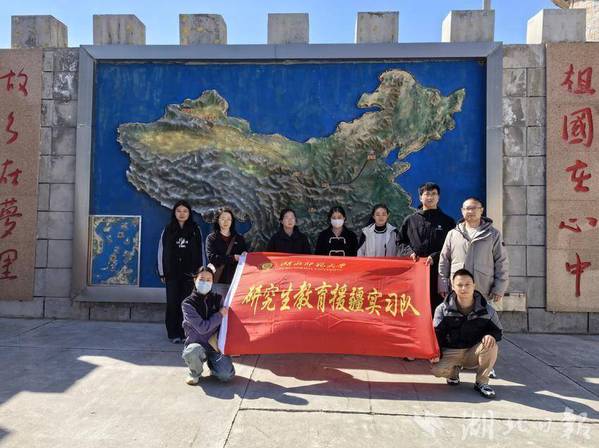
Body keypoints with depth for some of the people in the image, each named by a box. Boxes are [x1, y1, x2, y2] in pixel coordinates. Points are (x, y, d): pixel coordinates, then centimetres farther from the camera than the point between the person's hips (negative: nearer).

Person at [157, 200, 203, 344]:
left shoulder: (195, 230, 6)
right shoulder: (168, 230, 6)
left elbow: (200, 252, 7)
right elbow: (161, 251, 7)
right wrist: (162, 272, 3)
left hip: (189, 273, 0)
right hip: (172, 273, 0)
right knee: (172, 303, 1)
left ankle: (186, 332, 6)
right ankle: (174, 333, 10)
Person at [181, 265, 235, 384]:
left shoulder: (217, 299, 1)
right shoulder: (188, 303, -9)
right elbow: (202, 327, -17)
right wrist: (220, 315, -10)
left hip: (216, 344, 2)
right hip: (196, 344, -2)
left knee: (227, 375, -20)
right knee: (193, 352, -38)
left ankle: (212, 364, 17)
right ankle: (195, 373, -2)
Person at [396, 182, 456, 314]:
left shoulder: (447, 221, 10)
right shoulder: (410, 220, 15)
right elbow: (400, 242, 16)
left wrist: (435, 257, -11)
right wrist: (409, 252, -3)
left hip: (437, 271, -1)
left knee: (437, 306, -3)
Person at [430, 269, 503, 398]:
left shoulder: (486, 310, -3)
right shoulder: (442, 309, -6)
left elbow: (498, 331, 5)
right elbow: (436, 334, -6)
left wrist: (491, 335, -21)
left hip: (474, 353, 1)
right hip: (450, 352, -1)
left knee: (491, 346, -30)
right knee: (436, 369, -30)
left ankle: (481, 382, -7)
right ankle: (454, 370, 10)